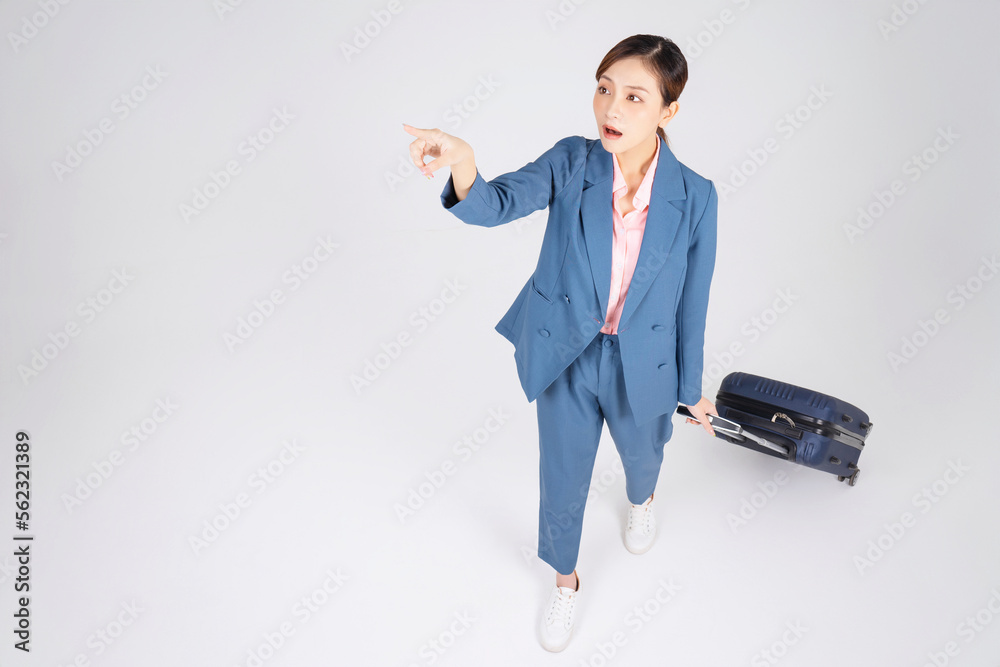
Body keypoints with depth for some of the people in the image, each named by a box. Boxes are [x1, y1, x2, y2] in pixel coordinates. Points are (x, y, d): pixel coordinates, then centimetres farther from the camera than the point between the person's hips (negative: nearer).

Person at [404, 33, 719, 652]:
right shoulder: (571, 162, -16)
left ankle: (642, 500, 69)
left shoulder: (695, 197, -17)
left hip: (640, 362, 0)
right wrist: (462, 163, -53)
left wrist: (692, 387, 2)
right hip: (564, 353, 0)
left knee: (642, 451, 29)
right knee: (562, 479, 15)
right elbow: (500, 202, -29)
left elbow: (692, 300, -8)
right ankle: (565, 582, 46)